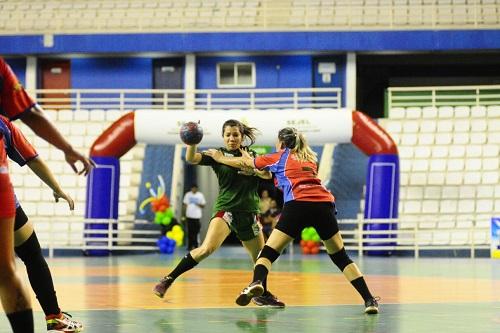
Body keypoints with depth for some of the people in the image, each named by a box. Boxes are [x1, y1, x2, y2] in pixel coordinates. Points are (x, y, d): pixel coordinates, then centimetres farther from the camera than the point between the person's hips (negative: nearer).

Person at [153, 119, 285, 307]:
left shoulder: (251, 155, 10)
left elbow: (268, 174, 4)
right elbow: (191, 158, -16)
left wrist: (253, 170, -15)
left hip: (249, 213, 5)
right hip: (226, 209, -5)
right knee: (208, 248, -26)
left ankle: (262, 295, 34)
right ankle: (168, 280, -20)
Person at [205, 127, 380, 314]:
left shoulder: (279, 157, 18)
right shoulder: (310, 158, 31)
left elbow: (245, 163, 28)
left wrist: (220, 158, 44)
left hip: (298, 204, -4)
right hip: (324, 203, 4)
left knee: (269, 251, -1)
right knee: (340, 257, 14)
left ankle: (257, 283, -31)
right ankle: (369, 300, 5)